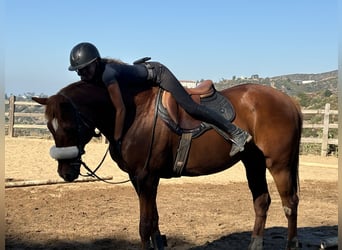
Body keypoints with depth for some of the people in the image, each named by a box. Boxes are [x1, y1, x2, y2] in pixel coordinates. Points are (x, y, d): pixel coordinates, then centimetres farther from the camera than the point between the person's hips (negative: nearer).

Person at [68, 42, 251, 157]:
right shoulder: (89, 78, -11)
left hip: (157, 73, -9)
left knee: (190, 107, -13)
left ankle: (237, 133, -8)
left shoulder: (107, 73, -36)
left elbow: (121, 110, -36)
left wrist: (117, 140, -29)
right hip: (146, 76, 9)